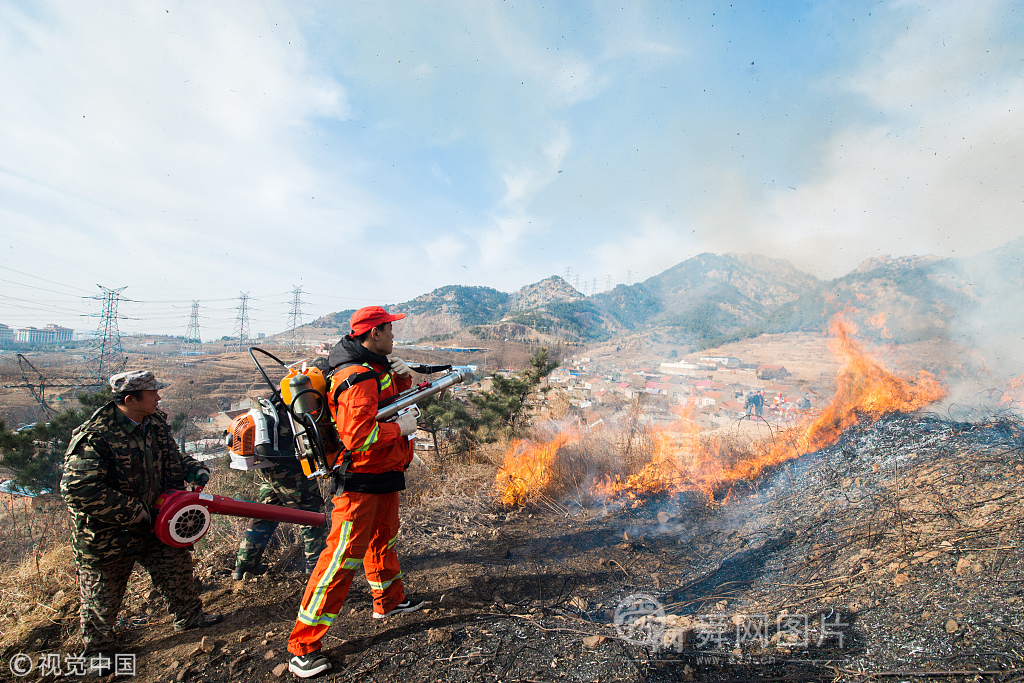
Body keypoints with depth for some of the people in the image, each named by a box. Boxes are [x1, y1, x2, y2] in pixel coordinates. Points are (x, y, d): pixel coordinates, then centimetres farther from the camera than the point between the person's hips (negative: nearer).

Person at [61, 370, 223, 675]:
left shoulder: (155, 423, -5)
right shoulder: (95, 438, -29)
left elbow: (170, 458, 12)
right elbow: (78, 490, -32)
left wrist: (193, 470, -7)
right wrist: (133, 512, -28)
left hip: (154, 521, 6)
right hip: (106, 533, -6)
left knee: (177, 565, 18)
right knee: (102, 594, 14)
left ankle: (188, 616, 41)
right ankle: (98, 647, 39)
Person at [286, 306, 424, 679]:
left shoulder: (376, 368, 8)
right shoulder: (358, 379, -25)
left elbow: (392, 397, 24)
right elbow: (357, 436, -33)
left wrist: (402, 377, 3)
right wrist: (401, 428, -21)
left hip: (385, 474, 10)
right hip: (360, 481, -10)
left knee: (383, 539, 25)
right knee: (342, 557, -5)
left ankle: (389, 600, 47)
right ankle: (303, 647, 7)